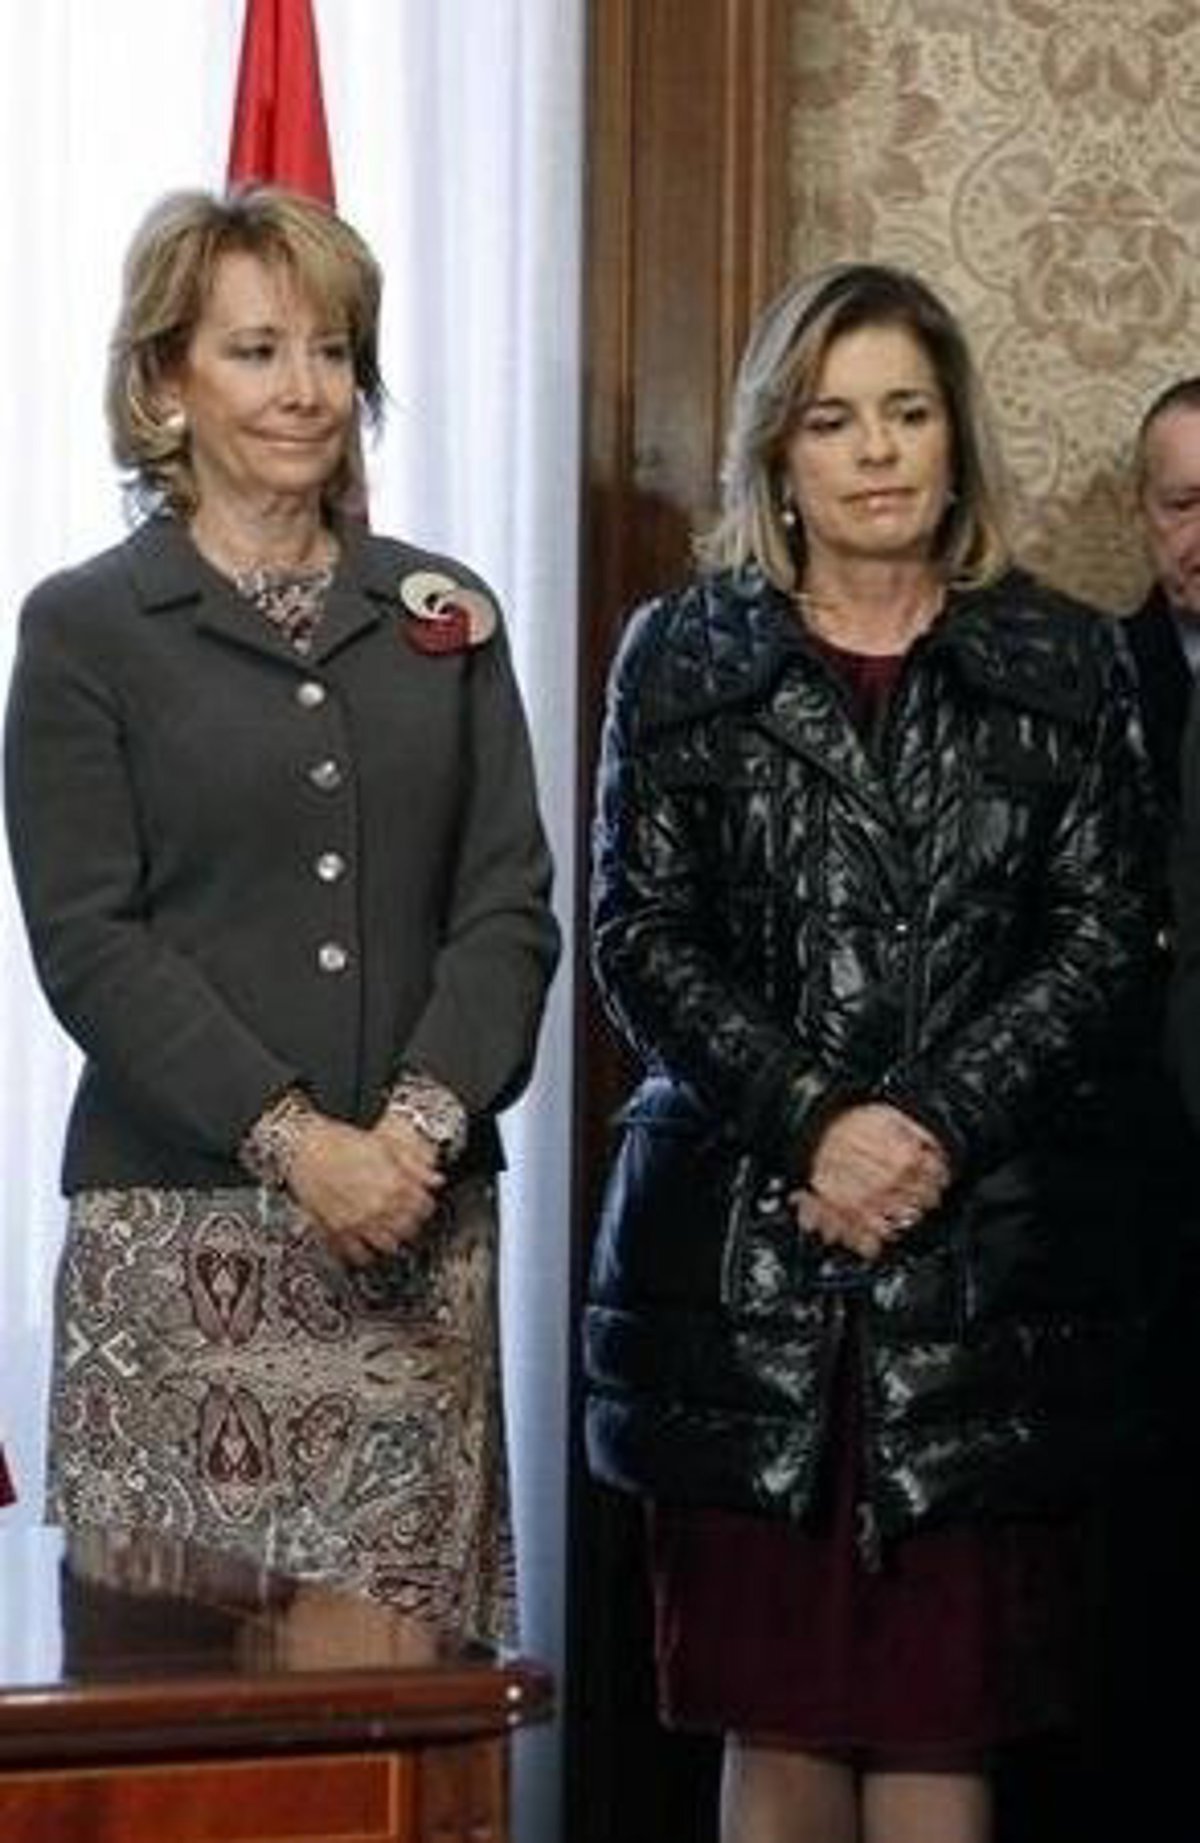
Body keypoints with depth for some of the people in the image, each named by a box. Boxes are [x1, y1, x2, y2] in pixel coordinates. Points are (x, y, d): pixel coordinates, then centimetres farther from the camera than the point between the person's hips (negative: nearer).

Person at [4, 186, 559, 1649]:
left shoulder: (443, 616, 14)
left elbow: (509, 905, 7)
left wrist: (427, 1118, -9)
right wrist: (293, 1142, -14)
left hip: (420, 1224, 3)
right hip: (180, 1228, -3)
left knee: (410, 1628, -1)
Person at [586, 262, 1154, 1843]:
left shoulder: (1063, 663, 9)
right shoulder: (683, 656, 8)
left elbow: (1104, 934, 2)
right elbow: (639, 932, 1)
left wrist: (938, 1127, -11)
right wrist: (813, 1123, -12)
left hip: (986, 1250, 0)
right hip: (743, 1252, 0)